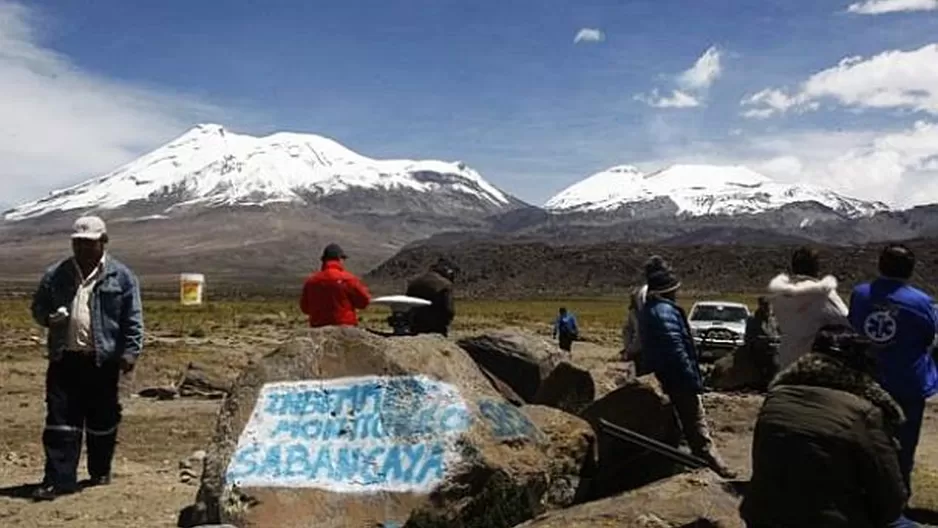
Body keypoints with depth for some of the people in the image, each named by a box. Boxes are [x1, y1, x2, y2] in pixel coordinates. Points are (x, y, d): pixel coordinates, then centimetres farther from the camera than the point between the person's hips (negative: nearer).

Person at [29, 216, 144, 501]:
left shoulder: (121, 276, 1)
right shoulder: (56, 275, 10)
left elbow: (133, 319, 0)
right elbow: (38, 307, 18)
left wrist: (130, 351, -8)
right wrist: (49, 317, -5)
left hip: (103, 361, -2)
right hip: (64, 360, 2)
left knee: (102, 420, 10)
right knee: (60, 421, -1)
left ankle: (100, 472, 27)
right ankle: (59, 479, 2)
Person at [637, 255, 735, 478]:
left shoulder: (648, 310, 12)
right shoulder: (666, 311, -19)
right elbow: (677, 349, -24)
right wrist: (694, 380, -21)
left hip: (659, 379, 10)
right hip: (678, 380, -10)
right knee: (697, 426, -5)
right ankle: (715, 466, -2)